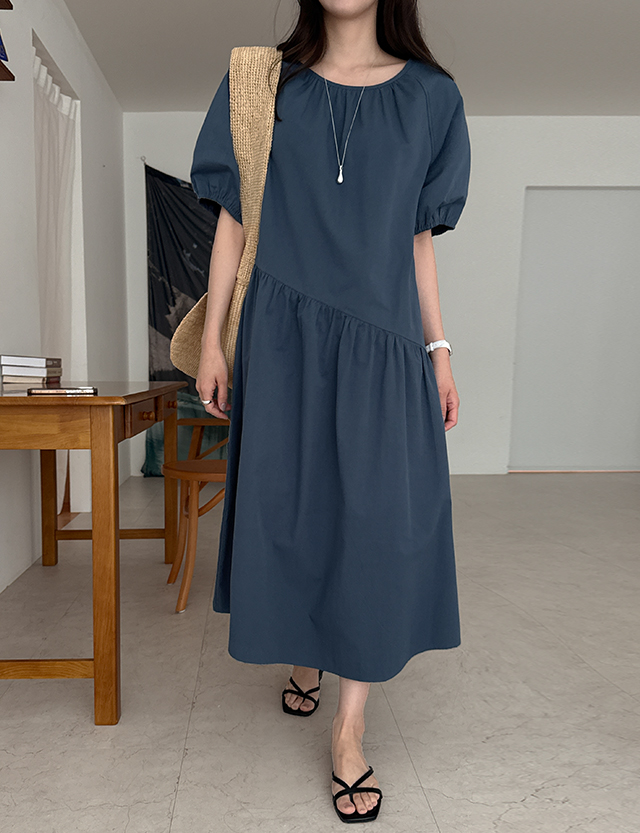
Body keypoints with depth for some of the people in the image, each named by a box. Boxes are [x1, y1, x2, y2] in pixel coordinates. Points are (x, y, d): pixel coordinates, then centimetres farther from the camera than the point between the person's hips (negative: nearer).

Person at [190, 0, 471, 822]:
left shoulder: (428, 96, 12)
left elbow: (418, 240, 11)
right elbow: (234, 222, 7)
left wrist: (439, 350, 5)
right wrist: (212, 340, 0)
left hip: (380, 340, 1)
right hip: (283, 337, 0)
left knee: (379, 522, -5)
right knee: (288, 506, 5)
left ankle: (350, 726, 10)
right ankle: (303, 657, 34)